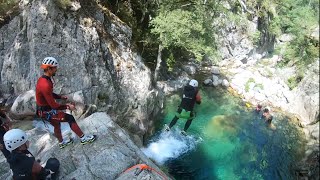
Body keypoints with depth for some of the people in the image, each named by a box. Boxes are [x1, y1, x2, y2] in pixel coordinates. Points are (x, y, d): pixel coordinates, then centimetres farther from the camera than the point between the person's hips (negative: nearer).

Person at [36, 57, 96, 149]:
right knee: (70, 118, -6)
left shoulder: (42, 79, -1)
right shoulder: (45, 85, -33)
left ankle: (61, 142, 50)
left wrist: (60, 96, 7)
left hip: (43, 109, 10)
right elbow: (54, 105, -29)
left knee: (56, 125, 27)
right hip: (47, 112, -10)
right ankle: (83, 138, 5)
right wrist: (67, 107, -18)